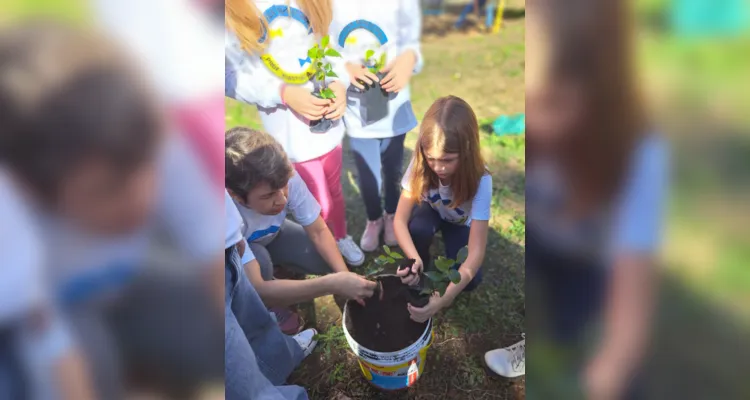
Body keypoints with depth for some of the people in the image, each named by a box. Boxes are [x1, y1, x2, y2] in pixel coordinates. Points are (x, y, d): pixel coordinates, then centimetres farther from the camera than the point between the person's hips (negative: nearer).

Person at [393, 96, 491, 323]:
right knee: (417, 229, -34)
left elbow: (476, 251, -40)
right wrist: (414, 260, -49)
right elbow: (400, 220, -30)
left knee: (470, 281, -22)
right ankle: (421, 276, -5)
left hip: (461, 222, -1)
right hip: (432, 210, 1)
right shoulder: (420, 165, -33)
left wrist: (444, 298, -50)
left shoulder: (480, 180, -38)